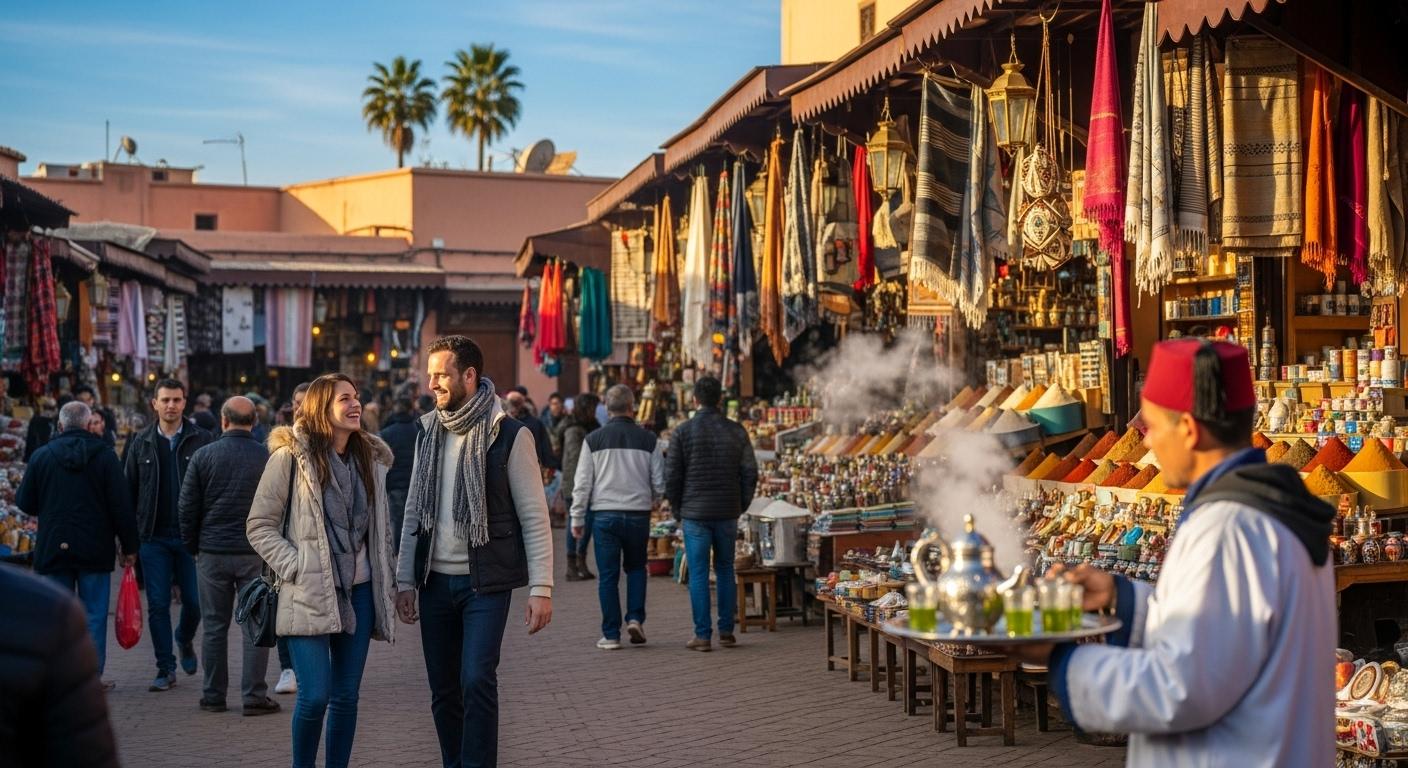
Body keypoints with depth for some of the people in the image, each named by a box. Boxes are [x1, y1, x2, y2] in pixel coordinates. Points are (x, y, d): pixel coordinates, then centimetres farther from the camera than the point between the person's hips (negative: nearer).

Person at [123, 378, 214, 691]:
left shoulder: (201, 440, 0)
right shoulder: (141, 442, 7)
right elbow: (129, 489, 9)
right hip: (154, 536, 2)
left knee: (194, 601, 3)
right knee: (158, 605, 3)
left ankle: (185, 640, 34)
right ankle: (166, 668, 12)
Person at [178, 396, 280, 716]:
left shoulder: (203, 456, -1)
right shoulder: (268, 459, -3)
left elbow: (188, 507, 2)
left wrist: (193, 547, 13)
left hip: (212, 554, 1)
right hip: (255, 554, -1)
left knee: (214, 627, 9)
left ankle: (213, 696, 14)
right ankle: (254, 696, 4)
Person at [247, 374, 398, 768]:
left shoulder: (371, 456, 10)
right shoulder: (291, 455, -6)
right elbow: (259, 525, -4)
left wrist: (389, 582, 11)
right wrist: (295, 567, -13)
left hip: (359, 592, 5)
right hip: (310, 593, -5)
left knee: (346, 696, 8)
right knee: (315, 695, -9)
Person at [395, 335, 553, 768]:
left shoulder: (509, 435, -7)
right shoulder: (428, 432, 9)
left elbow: (534, 517, -7)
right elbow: (414, 512, 13)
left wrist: (541, 588, -12)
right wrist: (405, 580, 8)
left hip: (485, 583, -5)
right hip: (436, 582, 5)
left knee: (477, 682, -13)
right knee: (443, 691, 9)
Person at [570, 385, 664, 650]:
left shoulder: (593, 440, -1)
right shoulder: (648, 440, 0)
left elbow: (582, 484, 0)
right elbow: (660, 483, 3)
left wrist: (577, 519, 7)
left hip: (605, 514, -1)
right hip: (638, 515, 1)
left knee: (608, 575, 5)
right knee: (636, 567, 20)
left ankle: (611, 635, 6)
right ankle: (635, 618, 4)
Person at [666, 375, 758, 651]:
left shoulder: (682, 432, -6)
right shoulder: (736, 431, 1)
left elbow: (672, 476, -5)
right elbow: (750, 473, 2)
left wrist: (677, 509, 9)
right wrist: (741, 505, 14)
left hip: (695, 514, -2)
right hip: (728, 513, 3)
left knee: (698, 574, 1)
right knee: (725, 570, 14)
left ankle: (702, 635, 1)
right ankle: (726, 631, 15)